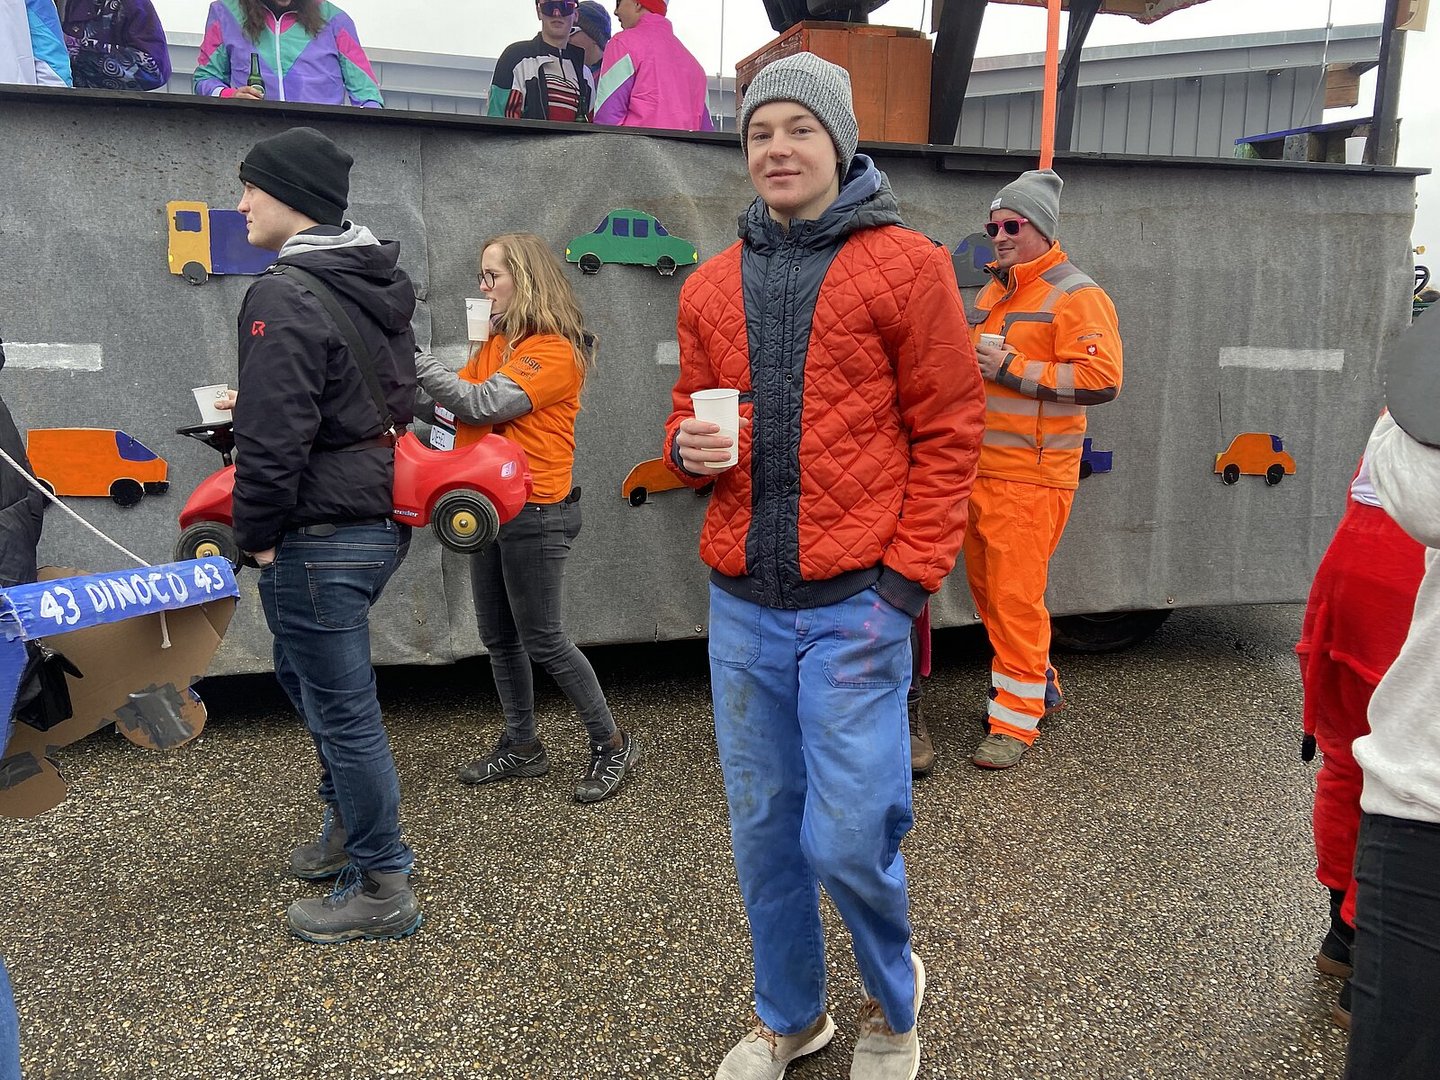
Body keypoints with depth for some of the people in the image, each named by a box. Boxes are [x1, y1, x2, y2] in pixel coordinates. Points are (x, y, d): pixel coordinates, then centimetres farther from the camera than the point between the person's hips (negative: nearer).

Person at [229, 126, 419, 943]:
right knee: (308, 672, 26)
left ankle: (384, 888, 17)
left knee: (342, 708, 2)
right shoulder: (382, 286, 9)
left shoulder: (286, 299, -19)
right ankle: (351, 825, 40)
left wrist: (259, 535, -9)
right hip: (383, 517, 10)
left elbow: (275, 438, -23)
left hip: (320, 537, -10)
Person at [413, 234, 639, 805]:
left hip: (535, 514, -8)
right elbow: (454, 406, 5)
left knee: (542, 641, -1)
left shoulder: (556, 351, -14)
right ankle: (522, 747, 30)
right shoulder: (495, 345, 13)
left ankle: (613, 745, 15)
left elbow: (481, 404, -23)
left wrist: (412, 356, -20)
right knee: (498, 637, 14)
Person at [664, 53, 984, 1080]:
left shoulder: (906, 264, -1)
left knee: (848, 837, -2)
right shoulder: (712, 286, 12)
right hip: (743, 605, 5)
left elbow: (948, 434, -4)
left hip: (855, 605, -4)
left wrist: (908, 579, -10)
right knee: (764, 828, 13)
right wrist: (690, 446, -5)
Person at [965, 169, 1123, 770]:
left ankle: (1016, 721, 7)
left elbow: (1102, 379, -19)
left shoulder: (1075, 295, -8)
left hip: (1031, 475, -9)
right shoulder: (995, 291, 18)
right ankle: (1041, 685, 33)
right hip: (981, 466, 9)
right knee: (985, 586, 14)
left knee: (1015, 596, -6)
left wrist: (1011, 368, -20)